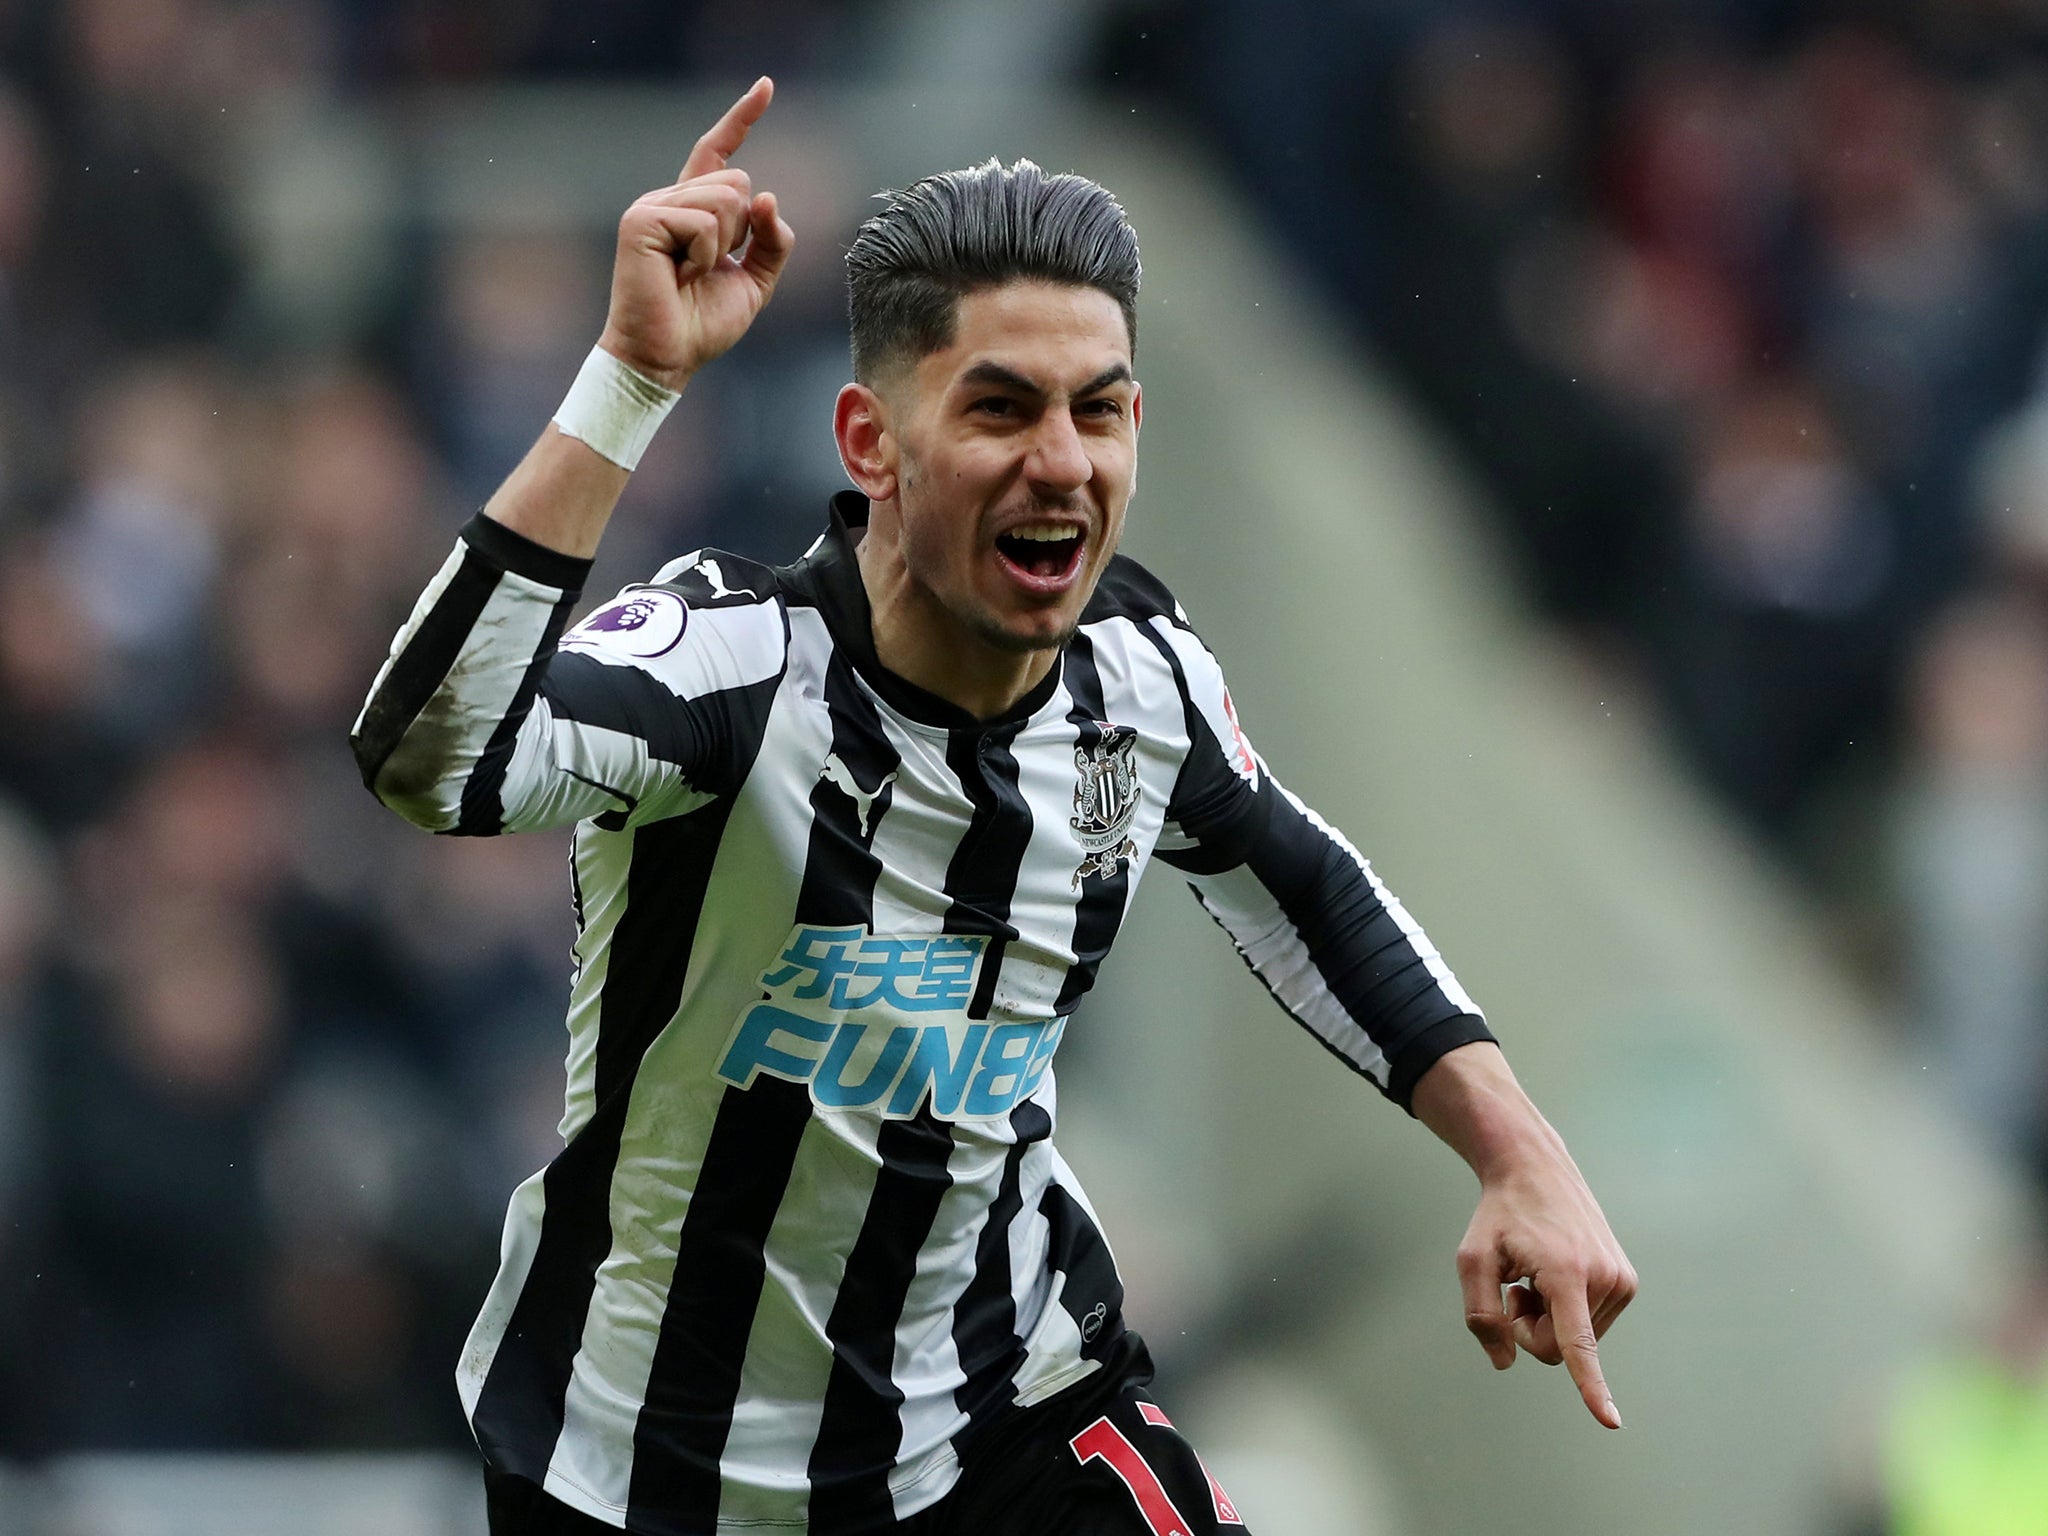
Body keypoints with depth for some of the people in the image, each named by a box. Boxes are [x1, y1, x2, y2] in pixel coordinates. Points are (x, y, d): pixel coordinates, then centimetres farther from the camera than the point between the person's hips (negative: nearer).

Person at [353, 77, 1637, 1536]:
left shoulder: (1139, 678, -8)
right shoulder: (738, 656, -25)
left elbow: (1294, 879, 15)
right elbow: (431, 760, -46)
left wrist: (1522, 1152, 5)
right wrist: (634, 376, -47)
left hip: (1011, 1389, 4)